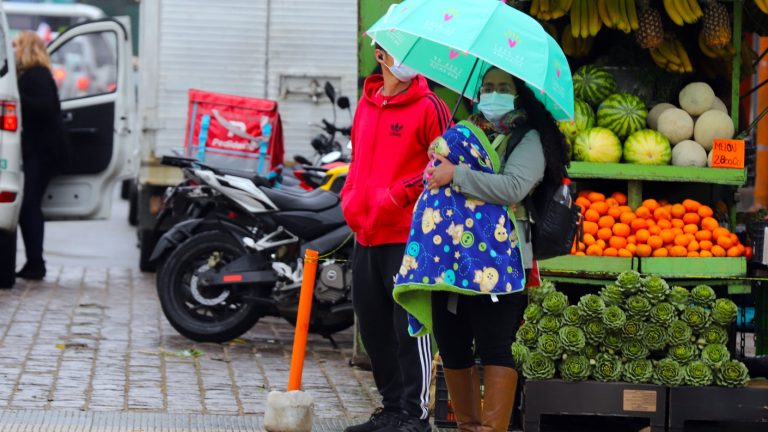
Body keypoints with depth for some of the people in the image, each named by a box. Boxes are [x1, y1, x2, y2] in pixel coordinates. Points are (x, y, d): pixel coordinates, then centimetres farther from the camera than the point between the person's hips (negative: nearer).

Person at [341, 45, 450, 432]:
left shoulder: (428, 107, -5)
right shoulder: (366, 105, 15)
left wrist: (398, 195, -16)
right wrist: (350, 199, 10)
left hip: (407, 236, -7)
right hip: (366, 235, 7)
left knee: (409, 327, -5)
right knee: (373, 325, 12)